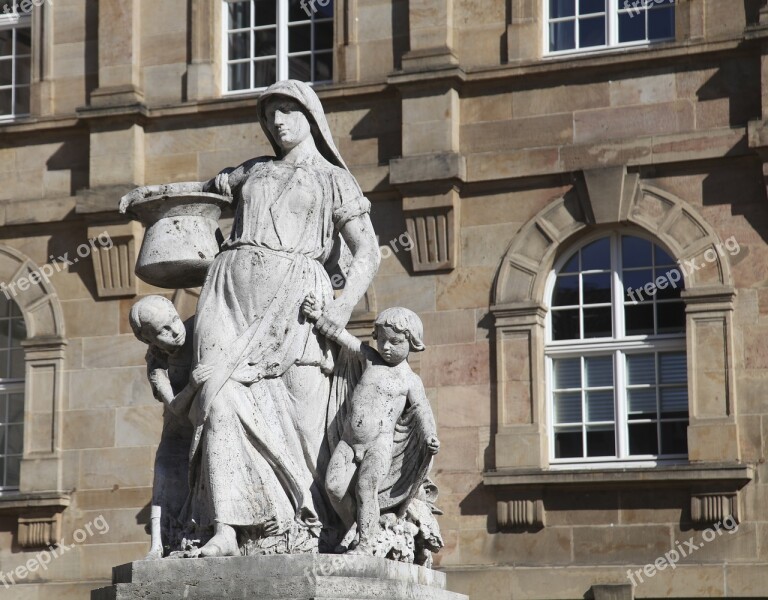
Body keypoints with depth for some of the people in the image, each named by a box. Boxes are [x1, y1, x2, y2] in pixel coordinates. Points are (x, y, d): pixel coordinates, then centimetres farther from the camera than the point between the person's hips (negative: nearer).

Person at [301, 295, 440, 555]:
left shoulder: (410, 381, 2)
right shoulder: (371, 359, 12)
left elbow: (423, 412, -3)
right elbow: (343, 337, 12)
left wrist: (430, 438, -20)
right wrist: (318, 317, 5)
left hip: (380, 441, -4)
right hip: (349, 439, 4)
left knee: (366, 487, -21)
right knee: (334, 485, -13)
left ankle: (366, 543, -15)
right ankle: (353, 528, 6)